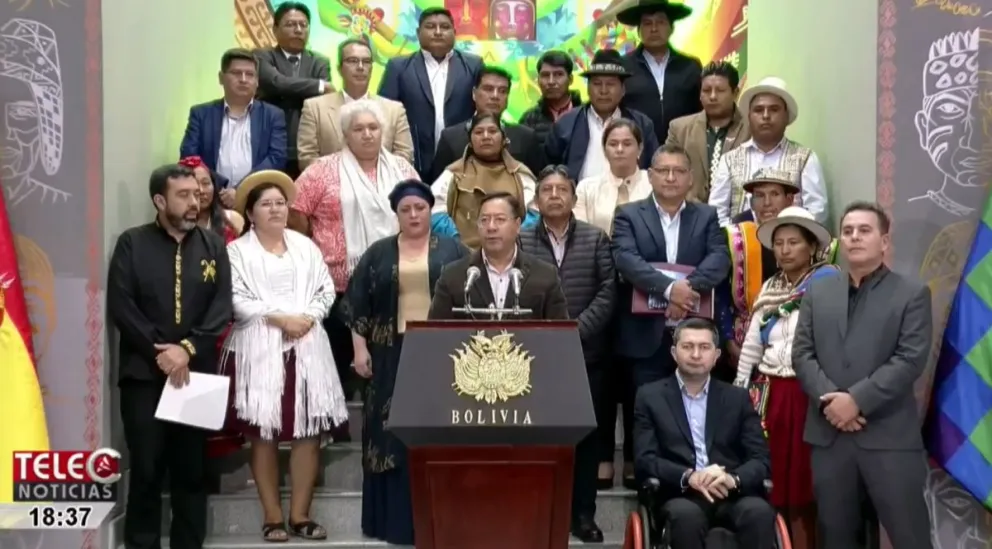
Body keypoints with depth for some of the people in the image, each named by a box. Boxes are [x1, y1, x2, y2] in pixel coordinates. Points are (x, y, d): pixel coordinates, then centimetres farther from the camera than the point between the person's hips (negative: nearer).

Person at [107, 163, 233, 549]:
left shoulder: (213, 245, 8)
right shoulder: (132, 243, 2)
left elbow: (222, 308, 0)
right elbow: (120, 306, -6)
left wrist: (188, 348, -13)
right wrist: (158, 351, -13)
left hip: (198, 372, 2)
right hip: (143, 373, -2)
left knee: (192, 468, 7)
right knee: (146, 469, 1)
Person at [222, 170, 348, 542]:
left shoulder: (305, 245, 15)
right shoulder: (238, 250, 1)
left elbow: (326, 290, 10)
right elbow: (237, 301, -9)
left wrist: (308, 318, -8)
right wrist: (279, 318, -14)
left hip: (307, 347, 4)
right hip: (260, 349, -3)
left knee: (309, 430, 1)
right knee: (263, 433, -2)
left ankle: (300, 514, 10)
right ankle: (272, 516, 7)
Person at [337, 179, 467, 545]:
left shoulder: (453, 251, 5)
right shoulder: (378, 253, 8)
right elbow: (356, 303, 6)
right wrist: (360, 348, -2)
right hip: (393, 356, 1)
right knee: (394, 433, 3)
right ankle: (395, 520, 10)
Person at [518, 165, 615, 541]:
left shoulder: (596, 239, 5)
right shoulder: (520, 241, 3)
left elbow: (608, 292, -3)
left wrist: (576, 331, -13)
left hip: (586, 353, 1)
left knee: (586, 435, 6)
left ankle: (583, 513, 15)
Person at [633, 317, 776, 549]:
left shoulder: (737, 398, 16)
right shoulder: (650, 396, 11)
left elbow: (761, 459, 8)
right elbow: (645, 459, 1)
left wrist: (733, 480, -16)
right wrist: (688, 477, -18)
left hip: (733, 496, 2)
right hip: (682, 496, -2)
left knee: (759, 511, -32)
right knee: (687, 515, -36)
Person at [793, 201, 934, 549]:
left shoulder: (912, 294, 3)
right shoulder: (818, 293, 14)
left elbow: (910, 359, -8)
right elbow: (802, 354, 7)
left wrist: (857, 400, -16)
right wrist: (828, 399, -10)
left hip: (889, 435, -4)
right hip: (828, 433, 4)